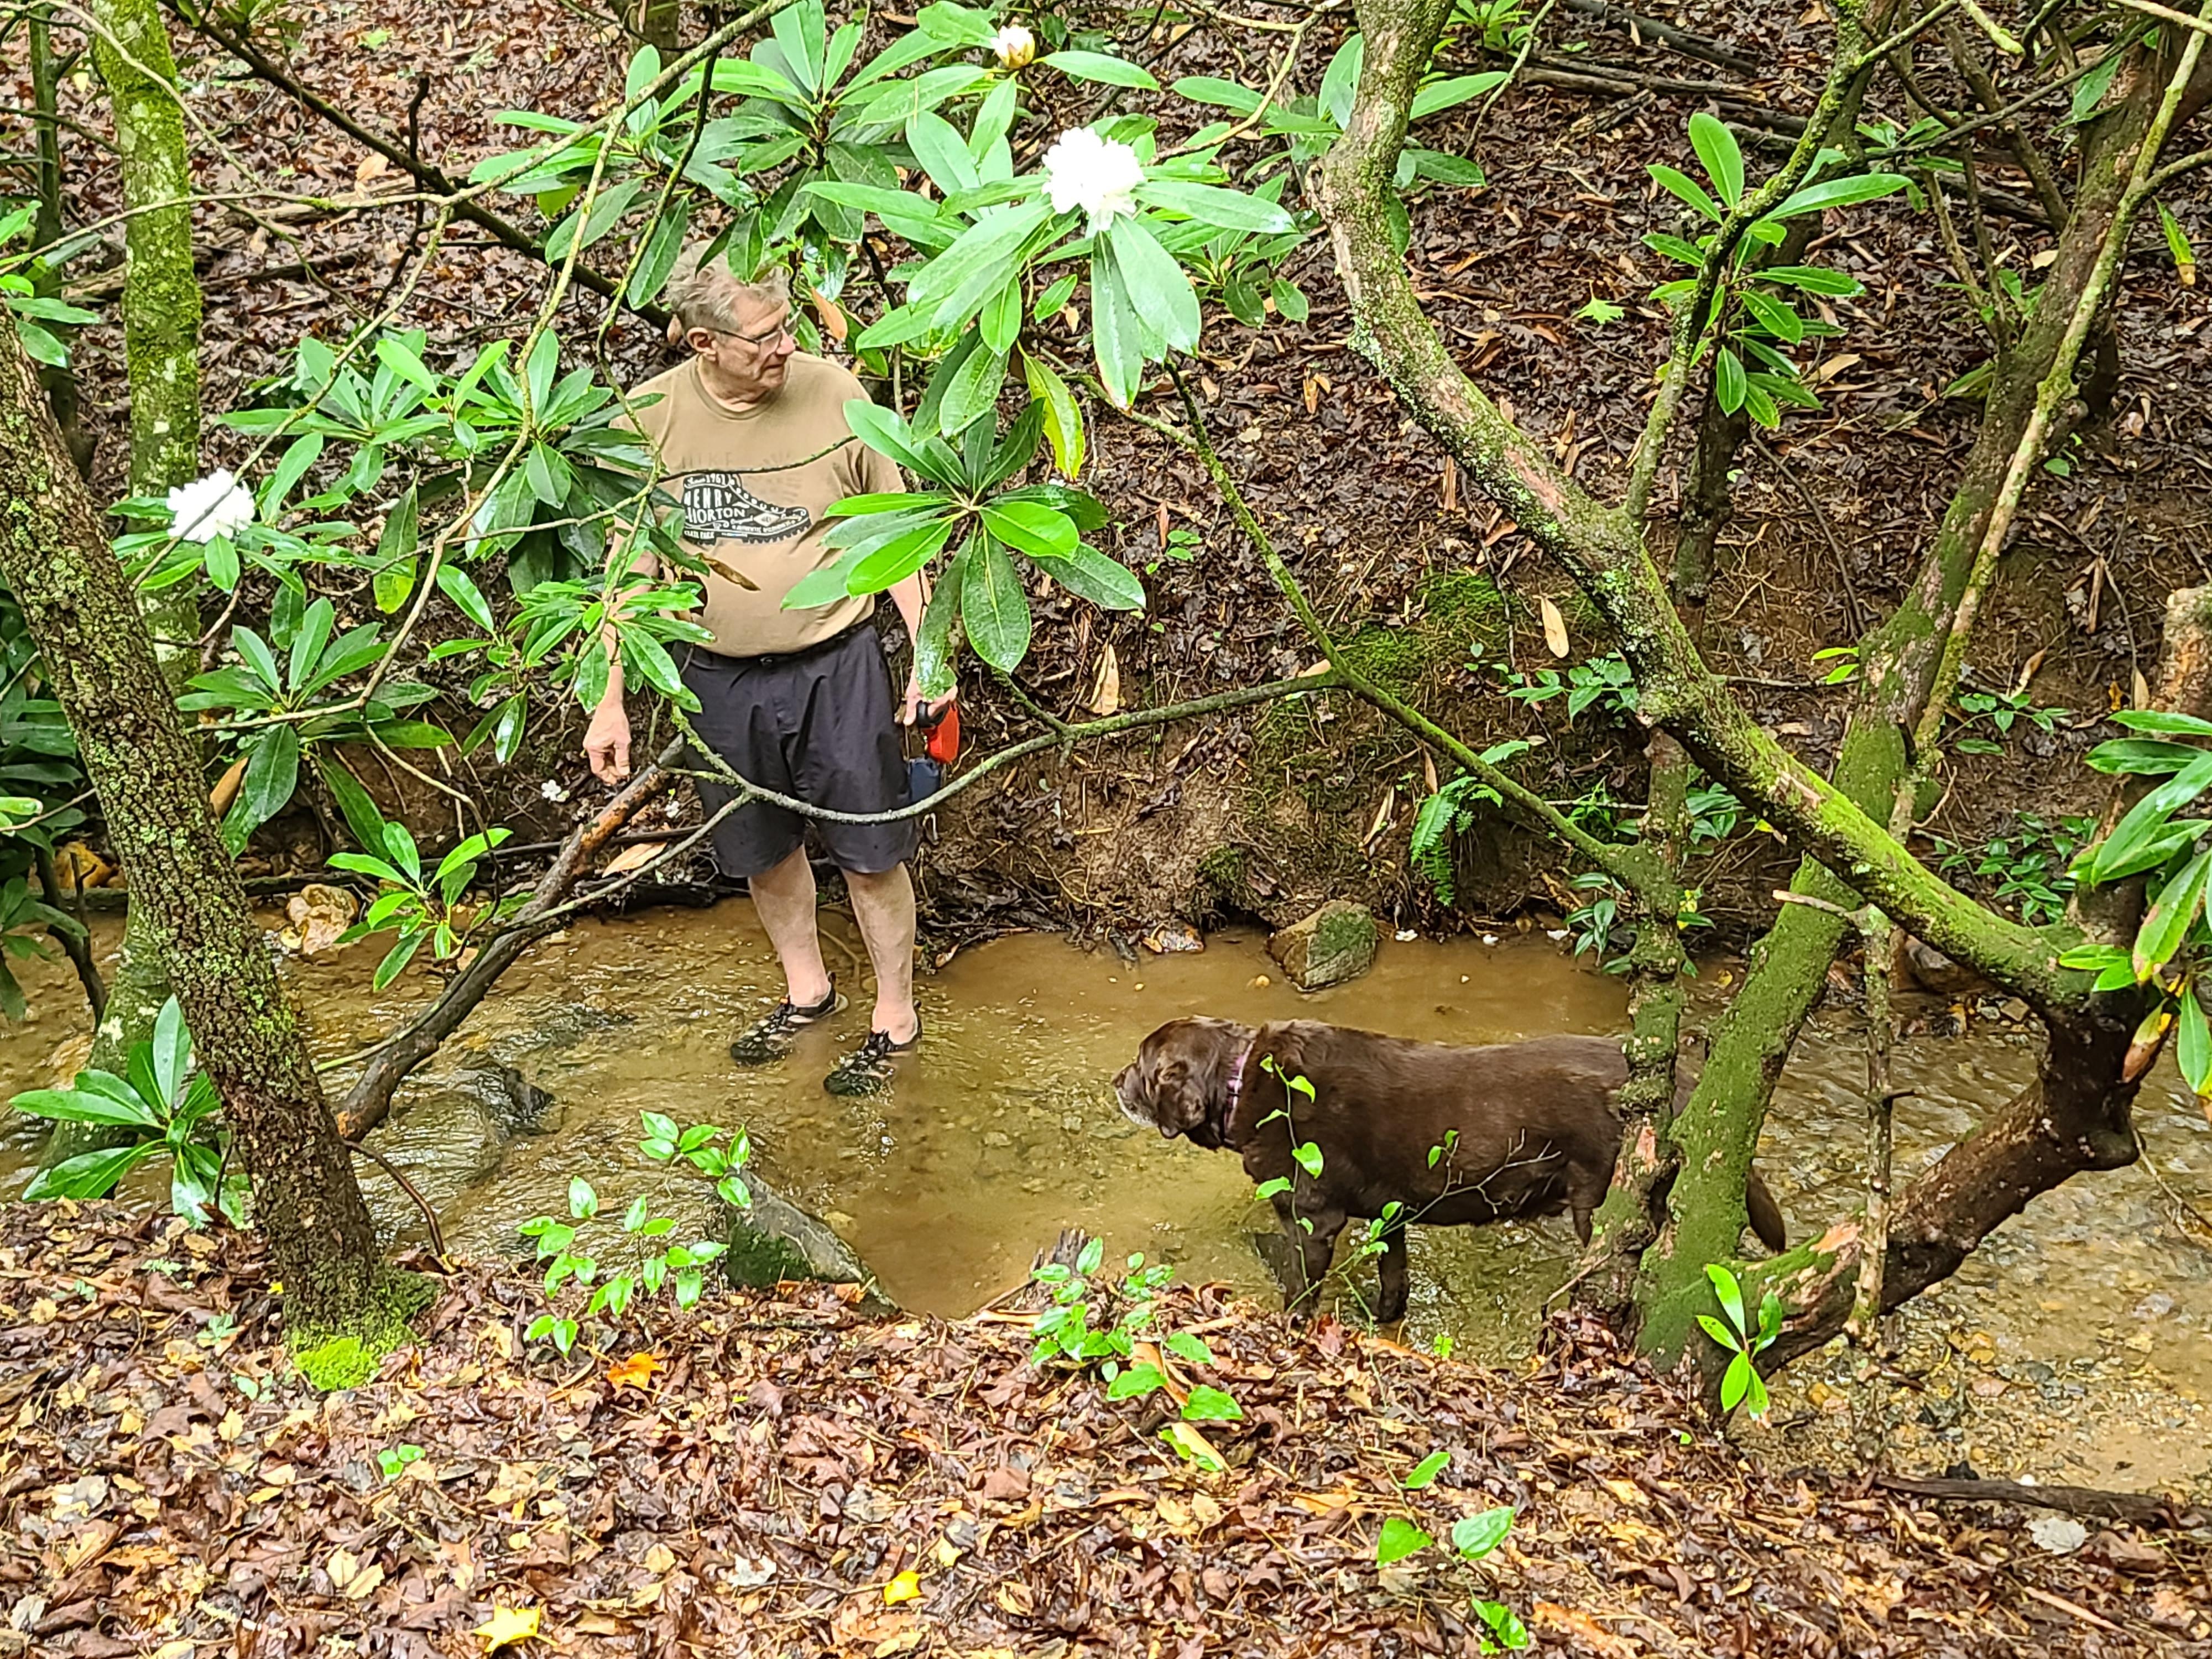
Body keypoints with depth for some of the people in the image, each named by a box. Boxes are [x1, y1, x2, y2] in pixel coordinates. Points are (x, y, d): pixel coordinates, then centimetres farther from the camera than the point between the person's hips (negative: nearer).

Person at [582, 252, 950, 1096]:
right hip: (721, 675, 2)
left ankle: (897, 1017, 25)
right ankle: (807, 987, 42)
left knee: (869, 850, 5)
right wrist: (611, 700, -2)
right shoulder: (649, 418, -9)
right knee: (763, 846, 17)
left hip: (836, 663, -2)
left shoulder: (834, 394, -12)